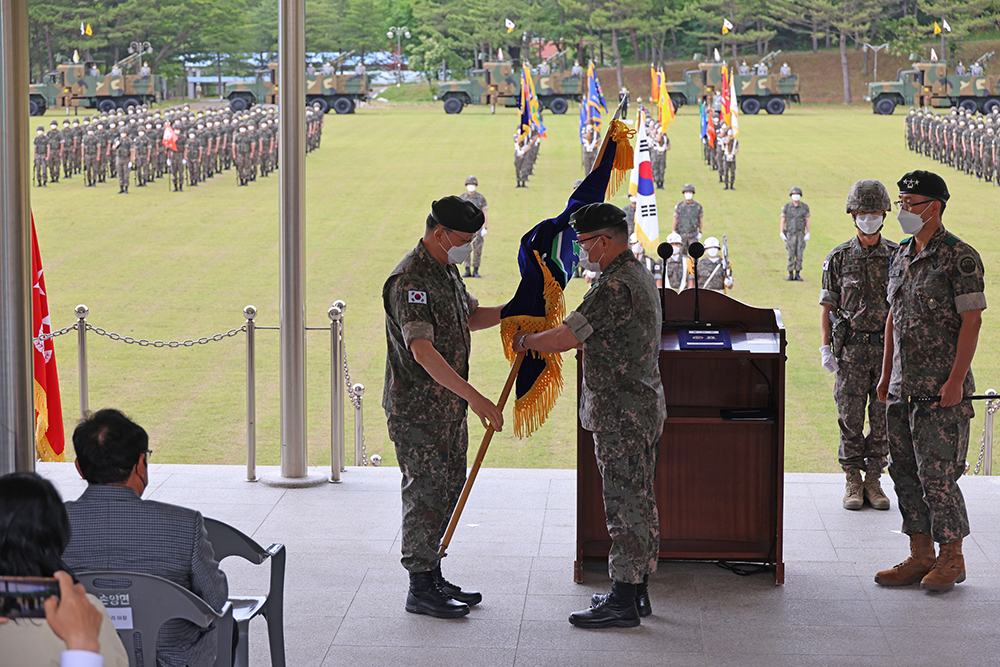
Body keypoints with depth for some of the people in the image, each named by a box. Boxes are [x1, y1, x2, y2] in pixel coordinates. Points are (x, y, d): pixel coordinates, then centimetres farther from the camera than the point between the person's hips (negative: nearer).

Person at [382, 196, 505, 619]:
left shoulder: (446, 270, 11)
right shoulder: (409, 281, -21)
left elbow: (471, 317, 28)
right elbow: (422, 351, -31)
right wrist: (474, 397, -36)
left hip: (449, 406, 10)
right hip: (416, 410, -10)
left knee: (448, 490, 14)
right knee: (426, 493, -5)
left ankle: (434, 579, 24)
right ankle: (420, 589, 4)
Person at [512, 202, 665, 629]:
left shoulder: (615, 287, -20)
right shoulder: (641, 277, 14)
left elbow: (564, 340, -21)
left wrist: (525, 341, -3)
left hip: (620, 413, -10)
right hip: (645, 406, 10)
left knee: (625, 505, -6)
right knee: (639, 502, 14)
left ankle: (623, 603, -3)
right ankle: (637, 592, 22)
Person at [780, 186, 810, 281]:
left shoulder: (804, 207, 0)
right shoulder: (786, 207, 0)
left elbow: (807, 221, 2)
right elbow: (783, 221, 3)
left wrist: (808, 234, -5)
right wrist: (782, 233, -5)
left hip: (801, 234, 0)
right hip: (790, 234, 0)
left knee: (799, 255, -1)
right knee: (791, 255, -3)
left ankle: (797, 274, 6)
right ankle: (790, 274, 2)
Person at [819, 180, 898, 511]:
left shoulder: (897, 256, 4)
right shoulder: (839, 257, 2)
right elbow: (827, 306, 4)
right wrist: (825, 347, -4)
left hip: (888, 348, 1)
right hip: (851, 349, -1)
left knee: (883, 419, 4)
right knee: (851, 418, 1)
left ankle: (873, 480, 14)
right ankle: (853, 481, 11)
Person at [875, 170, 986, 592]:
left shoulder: (960, 258, -10)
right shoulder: (901, 257, 13)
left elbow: (971, 320, -14)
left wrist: (956, 380, -19)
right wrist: (886, 374, 17)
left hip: (941, 389, -8)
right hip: (903, 388, 8)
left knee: (937, 474, -6)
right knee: (906, 473, 9)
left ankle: (951, 558, 6)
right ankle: (920, 555, 17)